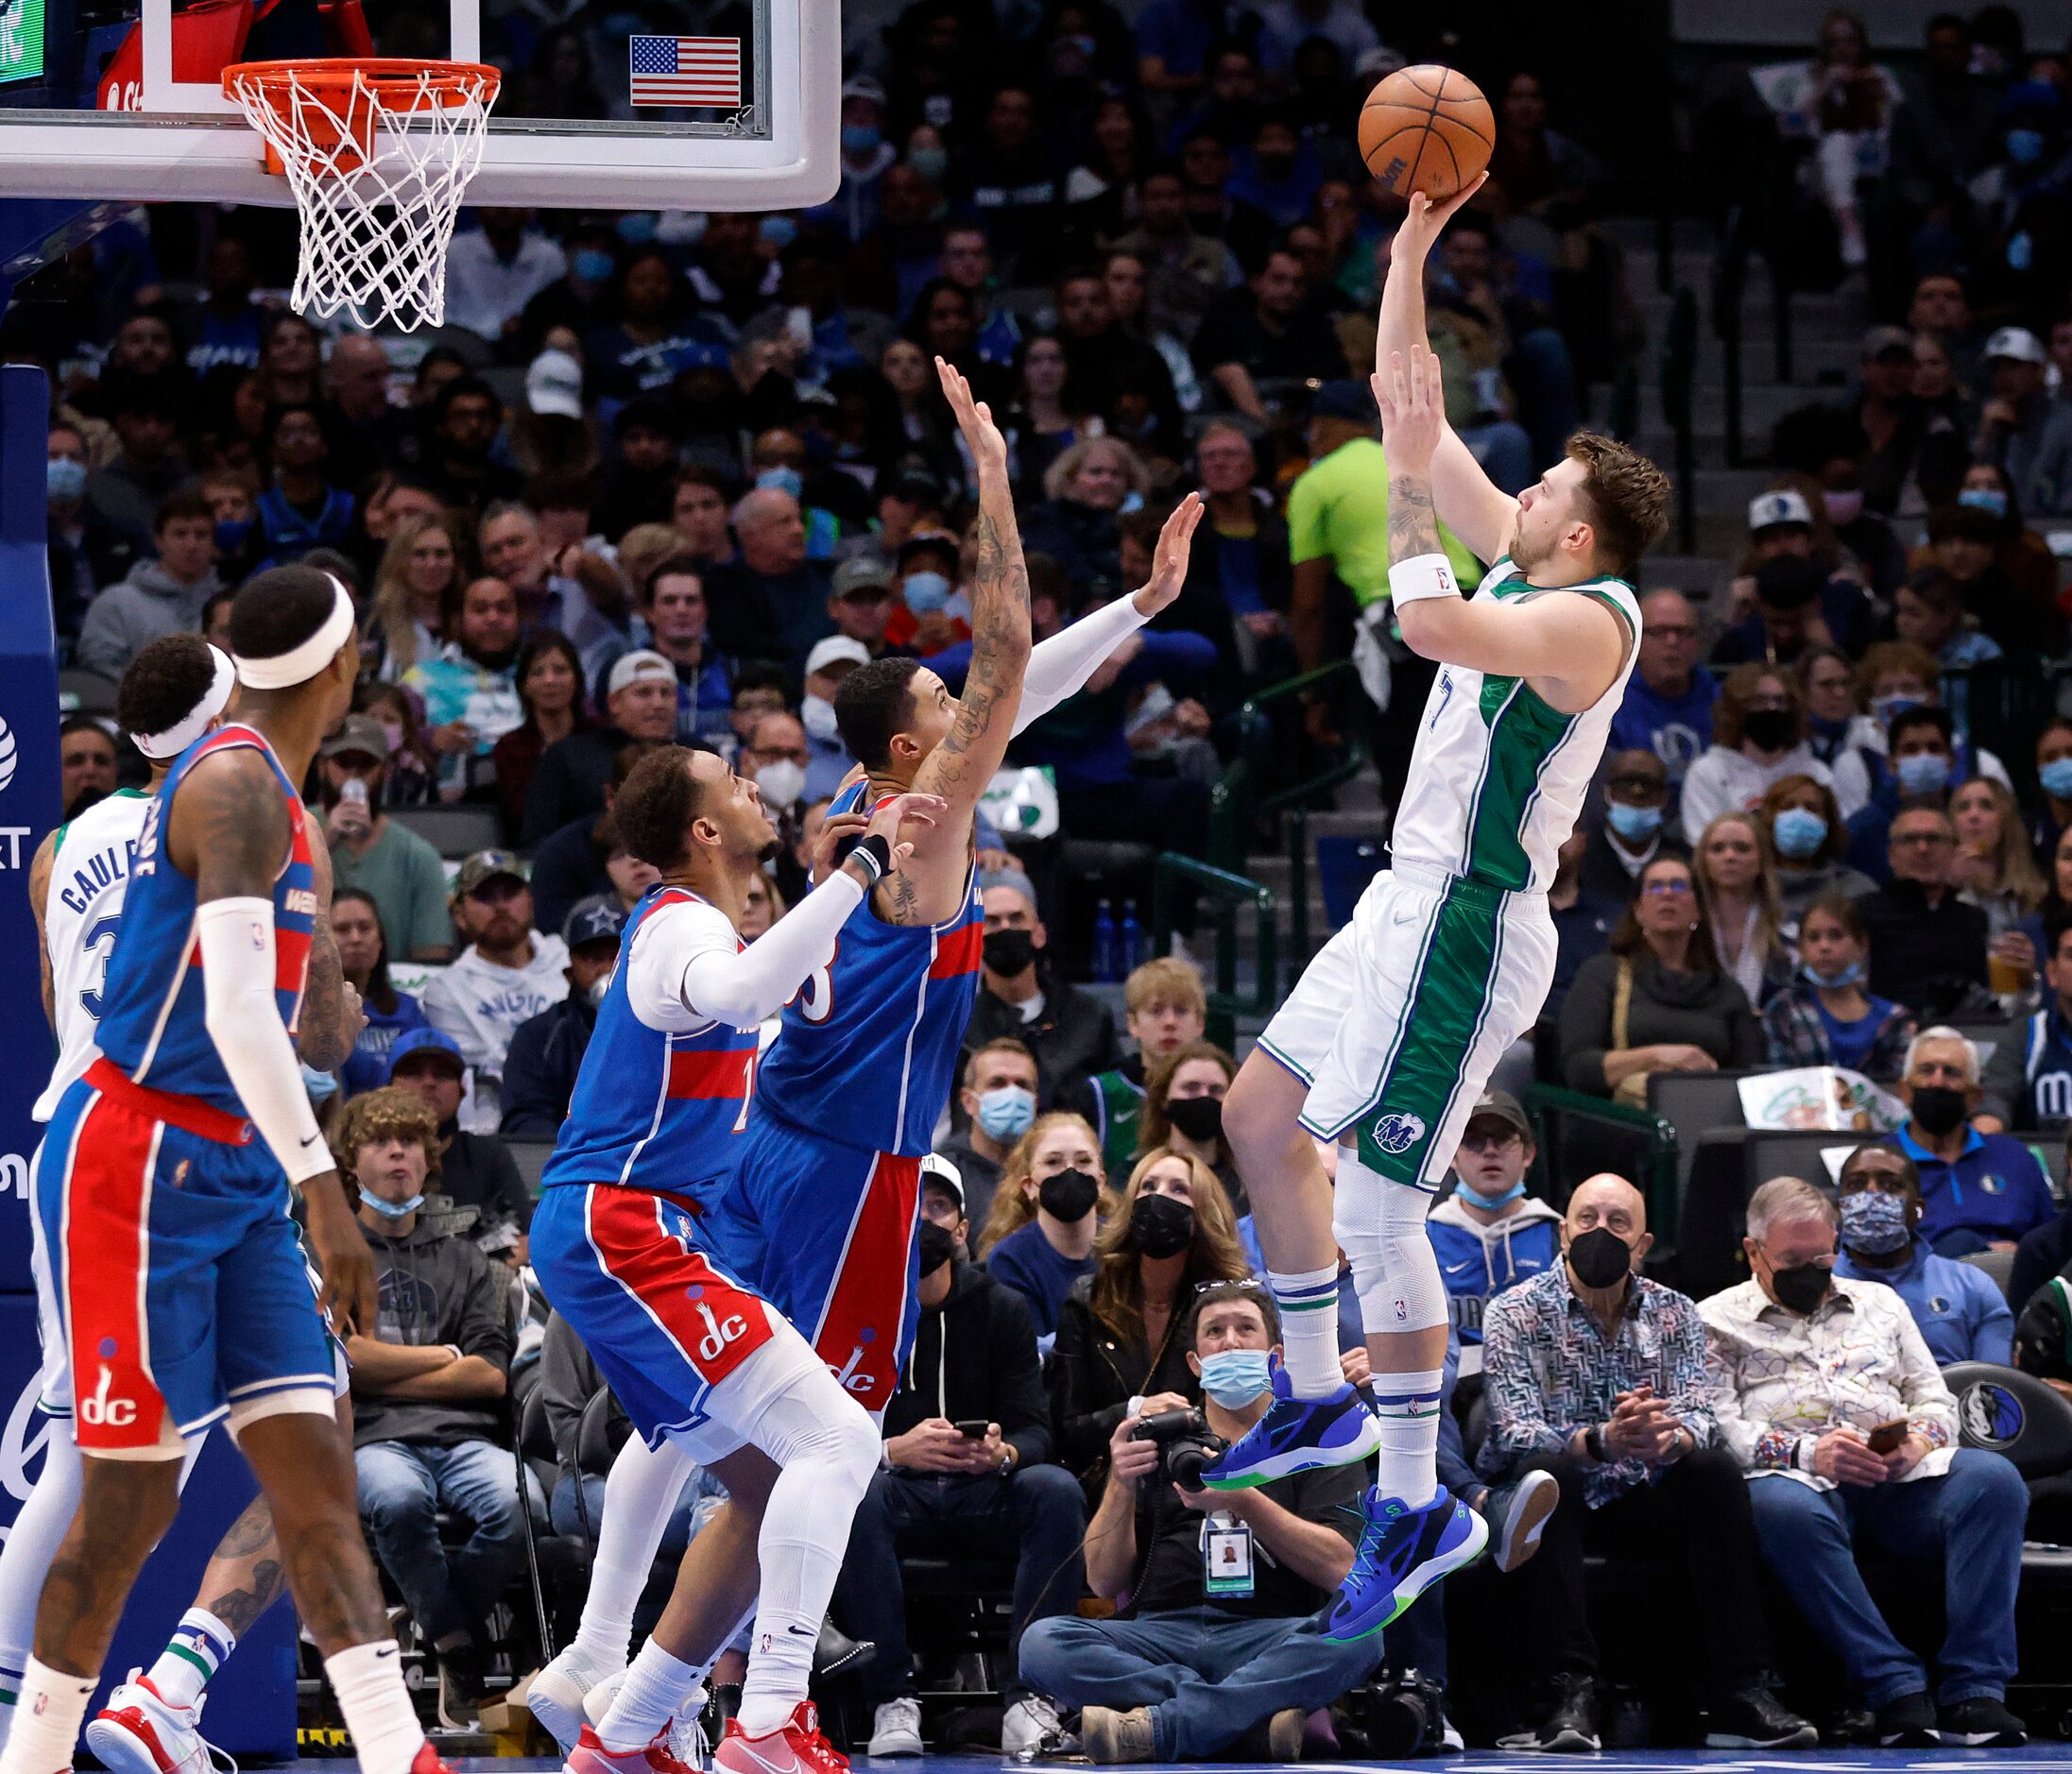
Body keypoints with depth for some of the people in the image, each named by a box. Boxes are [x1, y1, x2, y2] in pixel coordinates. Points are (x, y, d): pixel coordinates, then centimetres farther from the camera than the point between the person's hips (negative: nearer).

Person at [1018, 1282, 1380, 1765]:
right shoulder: (1155, 1440, 23)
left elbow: (1338, 1568, -1)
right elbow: (1105, 1581, 13)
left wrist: (1243, 1500, -13)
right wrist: (1120, 1484, -4)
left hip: (1268, 1640, -2)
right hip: (1163, 1636, 2)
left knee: (1352, 1637, -35)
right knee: (1044, 1643, -27)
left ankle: (1155, 1728, -37)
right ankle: (1261, 1718, -33)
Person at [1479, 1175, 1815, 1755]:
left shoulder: (1674, 1314, 7)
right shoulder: (1515, 1314, -4)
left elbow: (1698, 1417, -8)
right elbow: (1516, 1432, -18)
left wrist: (1669, 1436, -34)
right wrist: (1600, 1442, -38)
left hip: (1640, 1501, 3)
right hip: (1553, 1503, -3)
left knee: (1715, 1469, -24)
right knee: (1546, 1473, -35)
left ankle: (1738, 1695, -29)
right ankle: (1571, 1694, -41)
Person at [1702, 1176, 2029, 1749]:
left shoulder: (1879, 1303, 27)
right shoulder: (1717, 1321, 15)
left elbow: (1936, 1399, 21)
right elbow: (1718, 1426, 1)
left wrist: (1918, 1441, -4)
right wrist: (1807, 1452, -15)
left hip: (1899, 1477, 3)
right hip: (1795, 1475, -3)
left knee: (1993, 1478, -29)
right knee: (1784, 1509, -42)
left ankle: (1975, 1691, -36)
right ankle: (1898, 1691, -43)